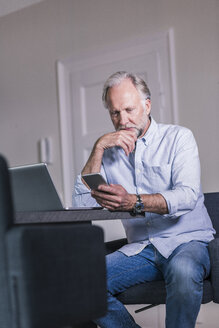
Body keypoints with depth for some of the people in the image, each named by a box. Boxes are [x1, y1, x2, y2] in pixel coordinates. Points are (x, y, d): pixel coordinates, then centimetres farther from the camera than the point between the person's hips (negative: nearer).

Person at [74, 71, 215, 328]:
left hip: (187, 241, -3)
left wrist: (133, 201, -35)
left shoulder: (178, 138, 0)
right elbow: (83, 203, -1)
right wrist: (98, 147, -9)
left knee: (183, 270, -37)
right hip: (140, 248, 4)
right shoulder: (110, 152, 10)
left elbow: (187, 196, -17)